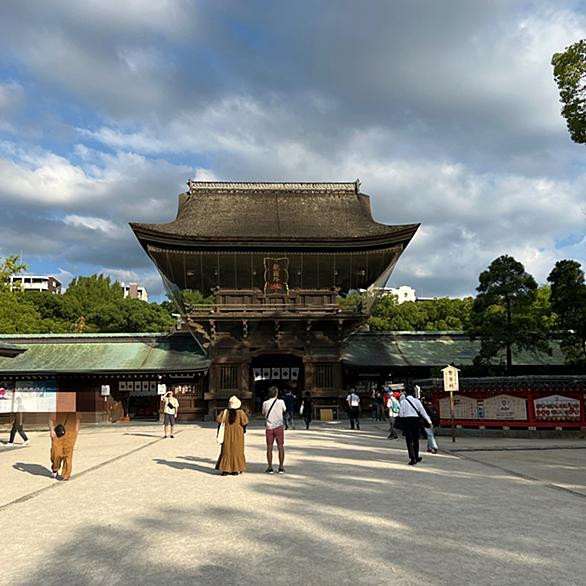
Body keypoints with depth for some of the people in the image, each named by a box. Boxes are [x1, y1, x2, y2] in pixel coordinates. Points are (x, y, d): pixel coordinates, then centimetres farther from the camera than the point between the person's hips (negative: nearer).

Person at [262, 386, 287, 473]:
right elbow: (285, 410, 15)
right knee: (280, 447, 5)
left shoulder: (265, 403, -2)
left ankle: (270, 467, 8)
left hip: (269, 427, 1)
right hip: (279, 426, -1)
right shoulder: (281, 402, -5)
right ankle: (281, 467, 7)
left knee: (269, 447, 6)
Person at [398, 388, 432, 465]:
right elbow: (423, 412, 1)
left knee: (409, 441, -1)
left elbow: (401, 414, -6)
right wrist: (429, 421, 4)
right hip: (415, 420, 2)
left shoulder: (403, 401, -2)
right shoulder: (417, 401, 3)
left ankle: (412, 458, -10)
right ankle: (416, 457, 29)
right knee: (415, 440, 17)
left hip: (406, 420, -2)